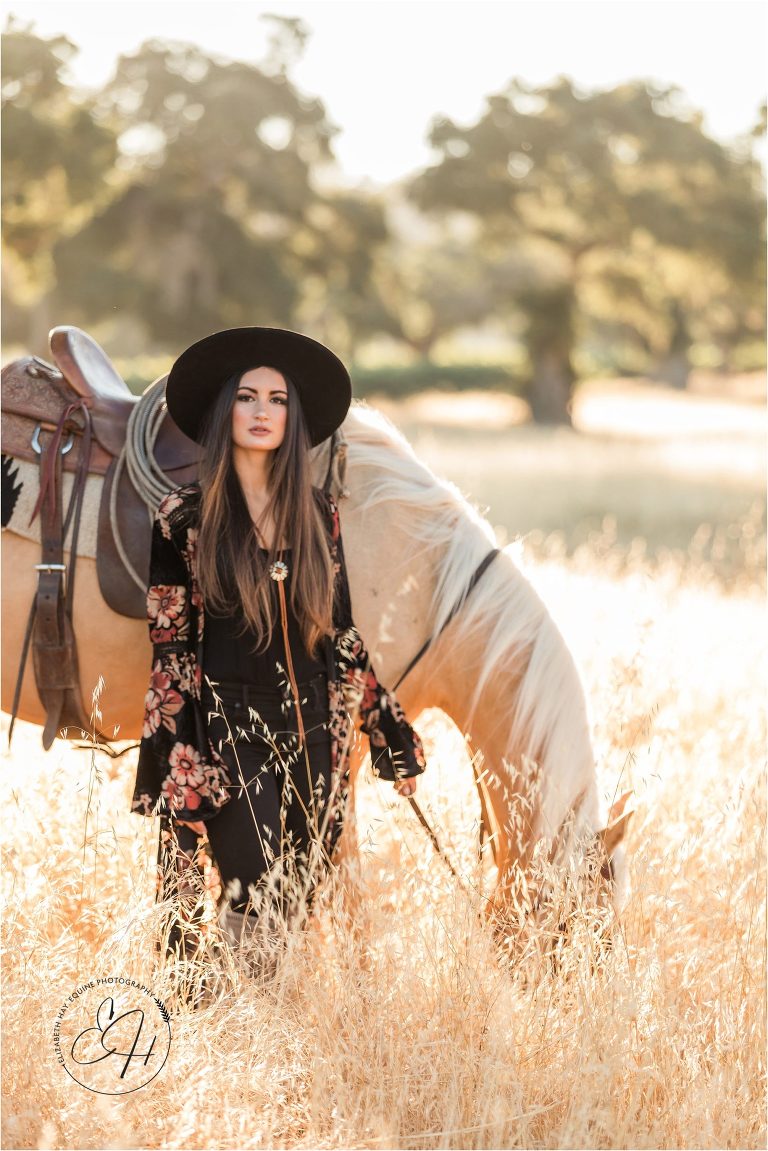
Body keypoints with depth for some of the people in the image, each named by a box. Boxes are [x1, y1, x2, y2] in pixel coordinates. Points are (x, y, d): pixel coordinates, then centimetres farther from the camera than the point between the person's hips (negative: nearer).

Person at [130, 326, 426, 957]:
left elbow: (344, 632, 13)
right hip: (227, 734, -4)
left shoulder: (318, 514, 8)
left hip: (314, 736, 4)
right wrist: (174, 770, -8)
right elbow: (167, 647, -3)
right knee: (259, 906, -15)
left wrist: (394, 739, 12)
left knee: (302, 903, 6)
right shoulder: (185, 517, -2)